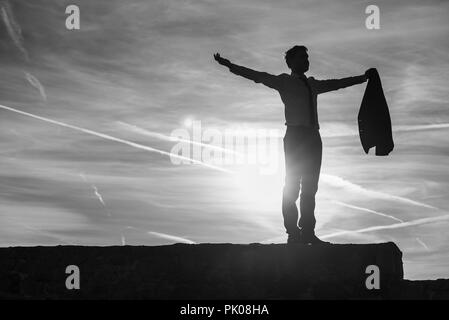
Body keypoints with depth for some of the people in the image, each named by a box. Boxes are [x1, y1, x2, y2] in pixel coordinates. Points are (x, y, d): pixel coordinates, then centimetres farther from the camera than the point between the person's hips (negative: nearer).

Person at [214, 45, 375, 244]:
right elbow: (257, 76, -1)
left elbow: (337, 83, 32)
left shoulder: (312, 84, 21)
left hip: (313, 137, 6)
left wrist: (364, 77, 37)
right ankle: (293, 233, -5)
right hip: (295, 136, -6)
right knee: (292, 185, -7)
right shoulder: (284, 82, 5)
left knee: (310, 187, 4)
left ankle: (307, 232, 8)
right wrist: (229, 65, -9)